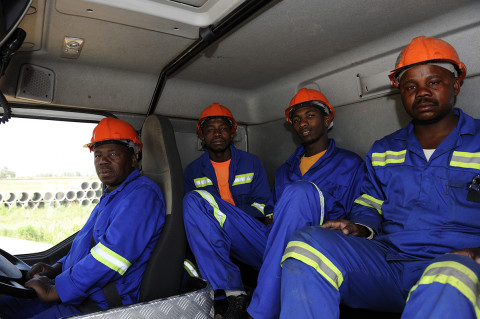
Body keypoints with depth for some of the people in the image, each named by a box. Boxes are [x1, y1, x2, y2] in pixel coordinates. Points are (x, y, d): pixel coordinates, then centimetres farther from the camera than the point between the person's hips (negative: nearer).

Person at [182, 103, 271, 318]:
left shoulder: (252, 163, 11)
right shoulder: (193, 171, 13)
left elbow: (262, 208, 5)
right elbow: (189, 210, 9)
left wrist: (225, 213, -12)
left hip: (252, 241, 0)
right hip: (211, 242, 1)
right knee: (193, 200, -27)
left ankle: (231, 295, -28)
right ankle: (230, 292, -30)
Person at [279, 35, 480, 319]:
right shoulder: (383, 152, 18)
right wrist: (358, 229, 0)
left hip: (457, 264, -3)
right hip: (387, 262, 4)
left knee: (446, 280, -43)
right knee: (307, 241, -23)